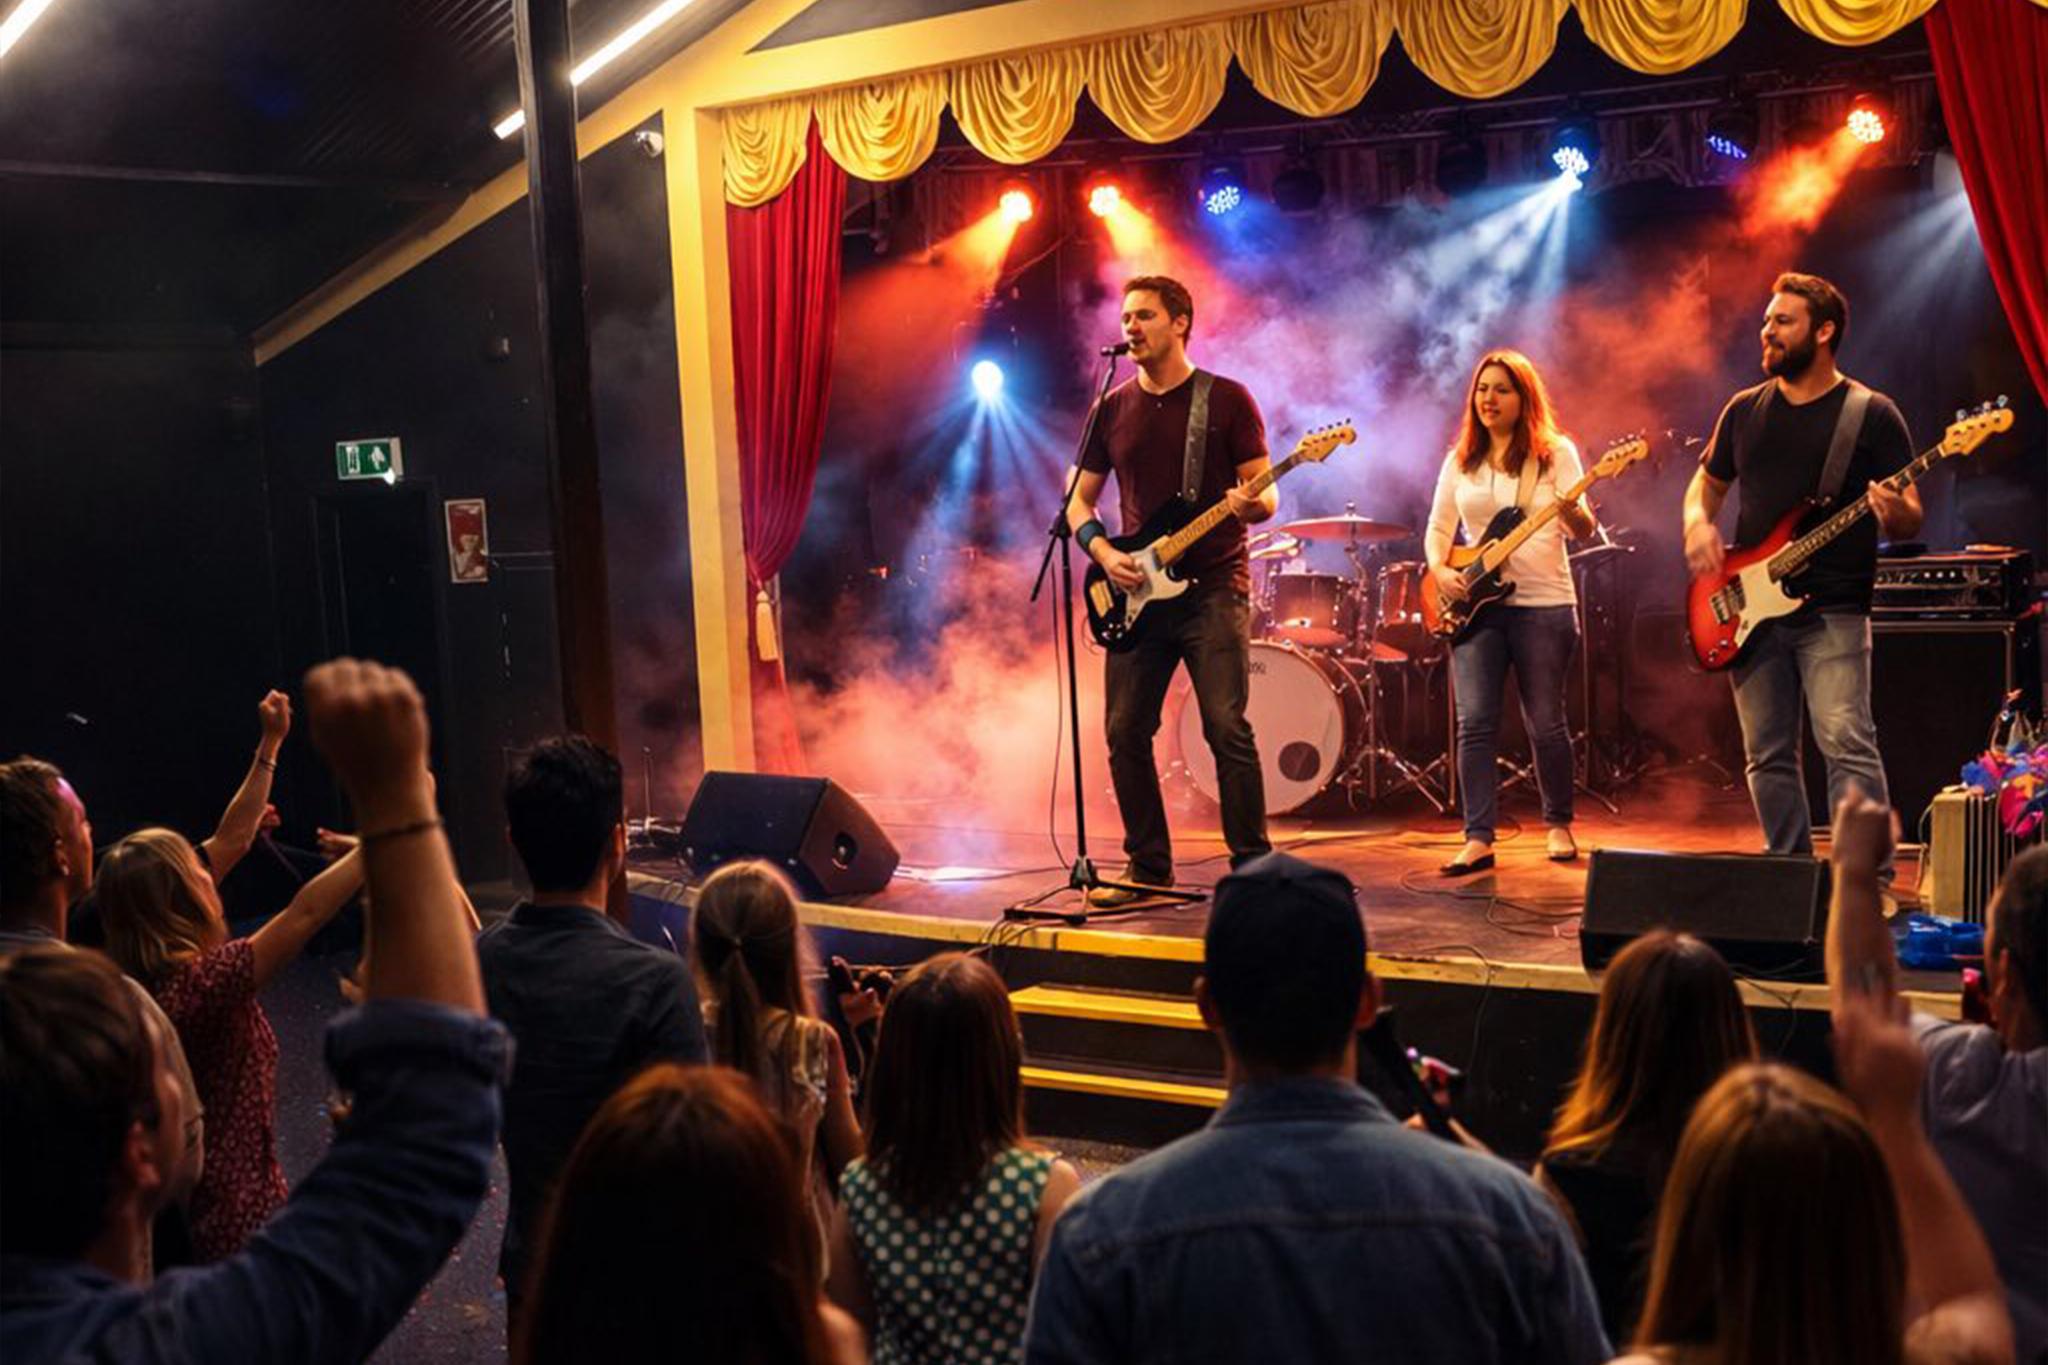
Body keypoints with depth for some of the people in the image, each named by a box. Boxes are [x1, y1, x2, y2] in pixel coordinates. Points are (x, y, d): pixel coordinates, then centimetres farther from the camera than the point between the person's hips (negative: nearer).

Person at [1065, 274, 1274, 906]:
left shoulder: (1227, 400, 1)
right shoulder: (1113, 410, 12)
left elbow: (1266, 498, 1)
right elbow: (1078, 501, 16)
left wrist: (1251, 504, -23)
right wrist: (1102, 551, -3)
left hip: (1212, 586, -4)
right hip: (1136, 592, 4)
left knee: (1227, 728, -11)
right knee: (1125, 732, 2)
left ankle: (1251, 867, -3)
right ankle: (1148, 868, 14)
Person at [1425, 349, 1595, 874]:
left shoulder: (1556, 454, 1)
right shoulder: (1460, 461, 11)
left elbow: (1585, 529, -6)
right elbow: (1438, 528, 14)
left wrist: (1571, 511, -29)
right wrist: (1439, 570, -6)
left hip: (1543, 605, -3)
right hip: (1475, 606, 3)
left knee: (1545, 723, 3)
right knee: (1474, 723, -7)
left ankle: (1559, 825, 22)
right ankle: (1478, 840, -6)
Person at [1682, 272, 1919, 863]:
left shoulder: (1872, 414, 0)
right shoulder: (1745, 410, 13)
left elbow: (1910, 519, 0)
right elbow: (1706, 482, 24)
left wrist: (1895, 514, -24)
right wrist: (1698, 522, 1)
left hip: (1832, 610, -5)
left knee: (1846, 743, -16)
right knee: (1767, 755, 8)